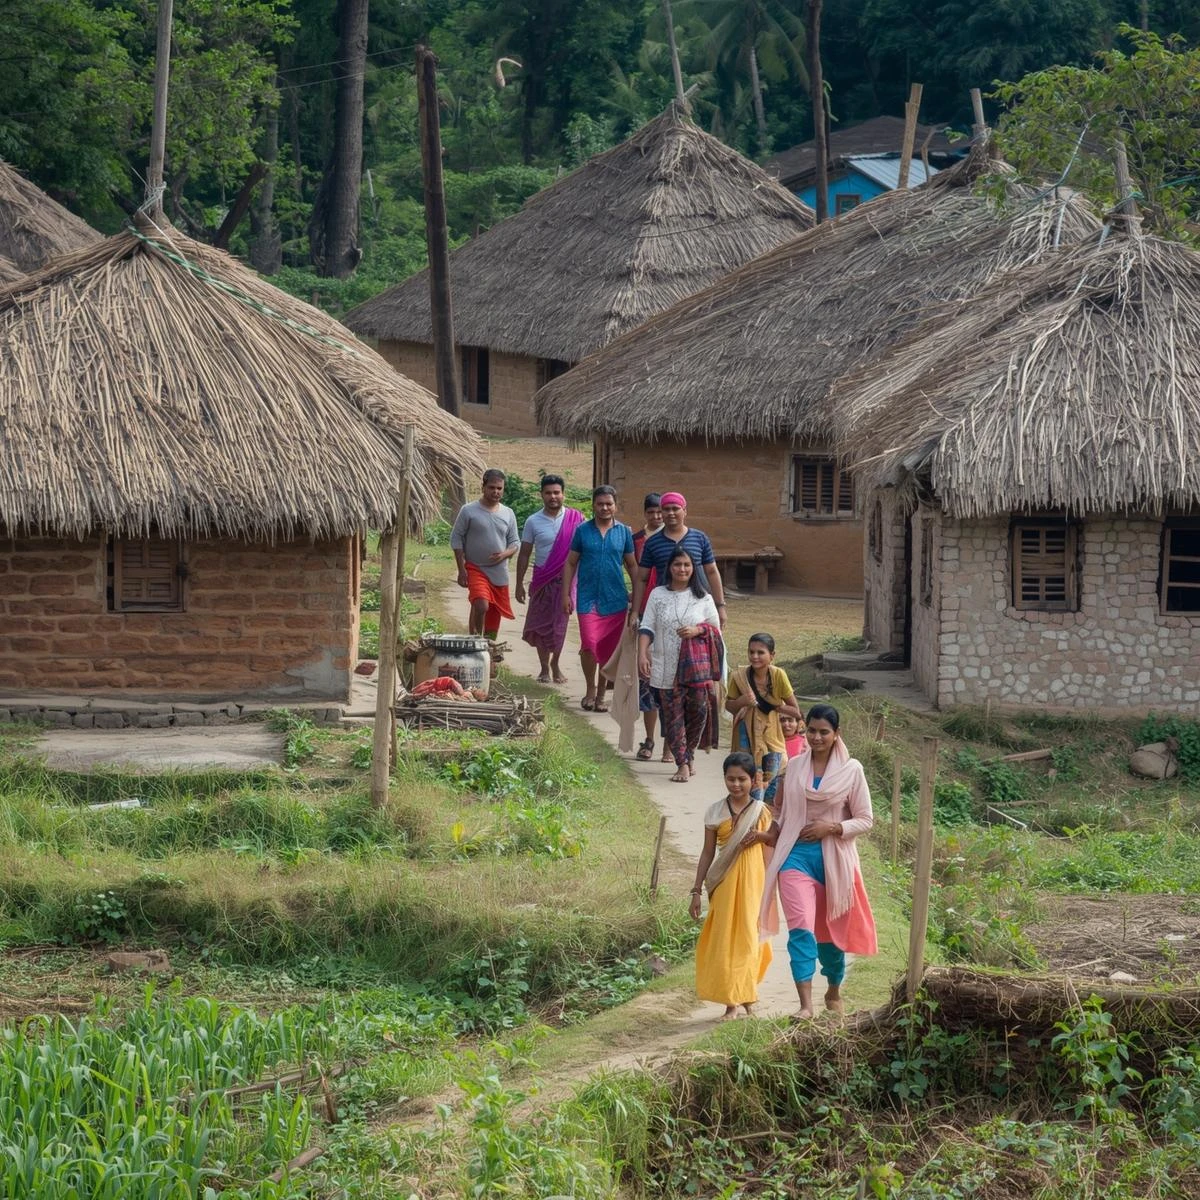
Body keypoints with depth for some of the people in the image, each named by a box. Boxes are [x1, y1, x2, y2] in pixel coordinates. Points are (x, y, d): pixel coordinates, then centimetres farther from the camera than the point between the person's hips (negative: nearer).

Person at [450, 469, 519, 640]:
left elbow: (515, 542, 13)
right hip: (475, 568, -4)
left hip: (500, 572, 4)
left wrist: (504, 554, -10)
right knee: (481, 606, -24)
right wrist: (461, 569, -8)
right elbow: (456, 539, -2)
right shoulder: (468, 511, -4)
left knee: (494, 613, 10)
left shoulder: (508, 514, 8)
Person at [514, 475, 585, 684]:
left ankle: (555, 662, 22)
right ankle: (544, 667, 15)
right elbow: (524, 554, 6)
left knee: (560, 623, 2)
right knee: (541, 623, 4)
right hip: (542, 580, 1)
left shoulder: (575, 519, -2)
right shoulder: (533, 522, 1)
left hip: (566, 579, -1)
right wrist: (519, 585, 4)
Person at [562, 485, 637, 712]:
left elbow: (632, 565, 12)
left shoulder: (624, 532, 6)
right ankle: (590, 689, 4)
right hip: (588, 598, -2)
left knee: (608, 651, 6)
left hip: (615, 600, 2)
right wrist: (566, 594, 1)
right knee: (589, 644, -17)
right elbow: (571, 563, 7)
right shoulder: (582, 531, 3)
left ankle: (601, 694, 20)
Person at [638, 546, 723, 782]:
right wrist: (642, 655, -9)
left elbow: (715, 629, 11)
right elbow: (647, 628, 3)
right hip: (666, 666, 0)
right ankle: (683, 764, 3)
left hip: (696, 665, 0)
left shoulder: (703, 597, 7)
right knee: (673, 715, -1)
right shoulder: (658, 595, 7)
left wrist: (698, 630, -9)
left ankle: (688, 755, 10)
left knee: (698, 709, -10)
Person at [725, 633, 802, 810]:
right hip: (748, 740, -1)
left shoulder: (778, 675, -13)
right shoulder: (739, 677, -13)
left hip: (772, 740, 1)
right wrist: (742, 701, -18)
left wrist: (771, 706, -18)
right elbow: (728, 706, 1)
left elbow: (795, 711, -7)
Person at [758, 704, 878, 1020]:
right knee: (801, 927, -15)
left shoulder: (851, 770, -3)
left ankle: (834, 991, 37)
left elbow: (865, 820, -1)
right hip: (796, 854, 1)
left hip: (834, 858, -1)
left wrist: (831, 828, -14)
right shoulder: (794, 767, 6)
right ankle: (805, 1004, -21)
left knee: (831, 930, 13)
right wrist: (772, 834, 1)